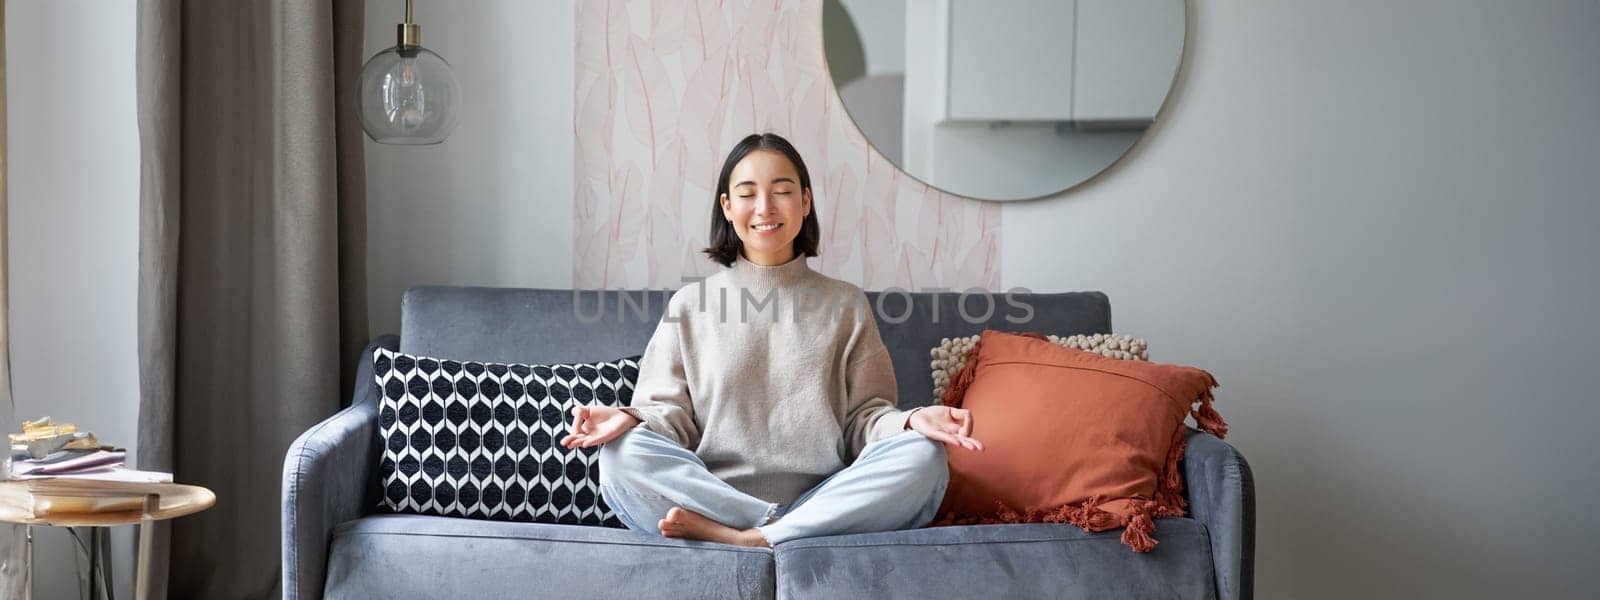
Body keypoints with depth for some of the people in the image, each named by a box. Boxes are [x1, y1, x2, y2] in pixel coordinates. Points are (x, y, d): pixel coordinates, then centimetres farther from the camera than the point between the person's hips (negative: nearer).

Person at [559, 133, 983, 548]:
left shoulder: (845, 304, 14)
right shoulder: (690, 305, 13)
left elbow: (863, 418, 8)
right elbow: (670, 414, 7)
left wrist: (910, 421, -14)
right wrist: (629, 419, -16)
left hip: (823, 501, 1)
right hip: (712, 495, 0)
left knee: (921, 457, -27)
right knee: (623, 455, -28)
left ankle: (749, 541, -28)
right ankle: (787, 533, -26)